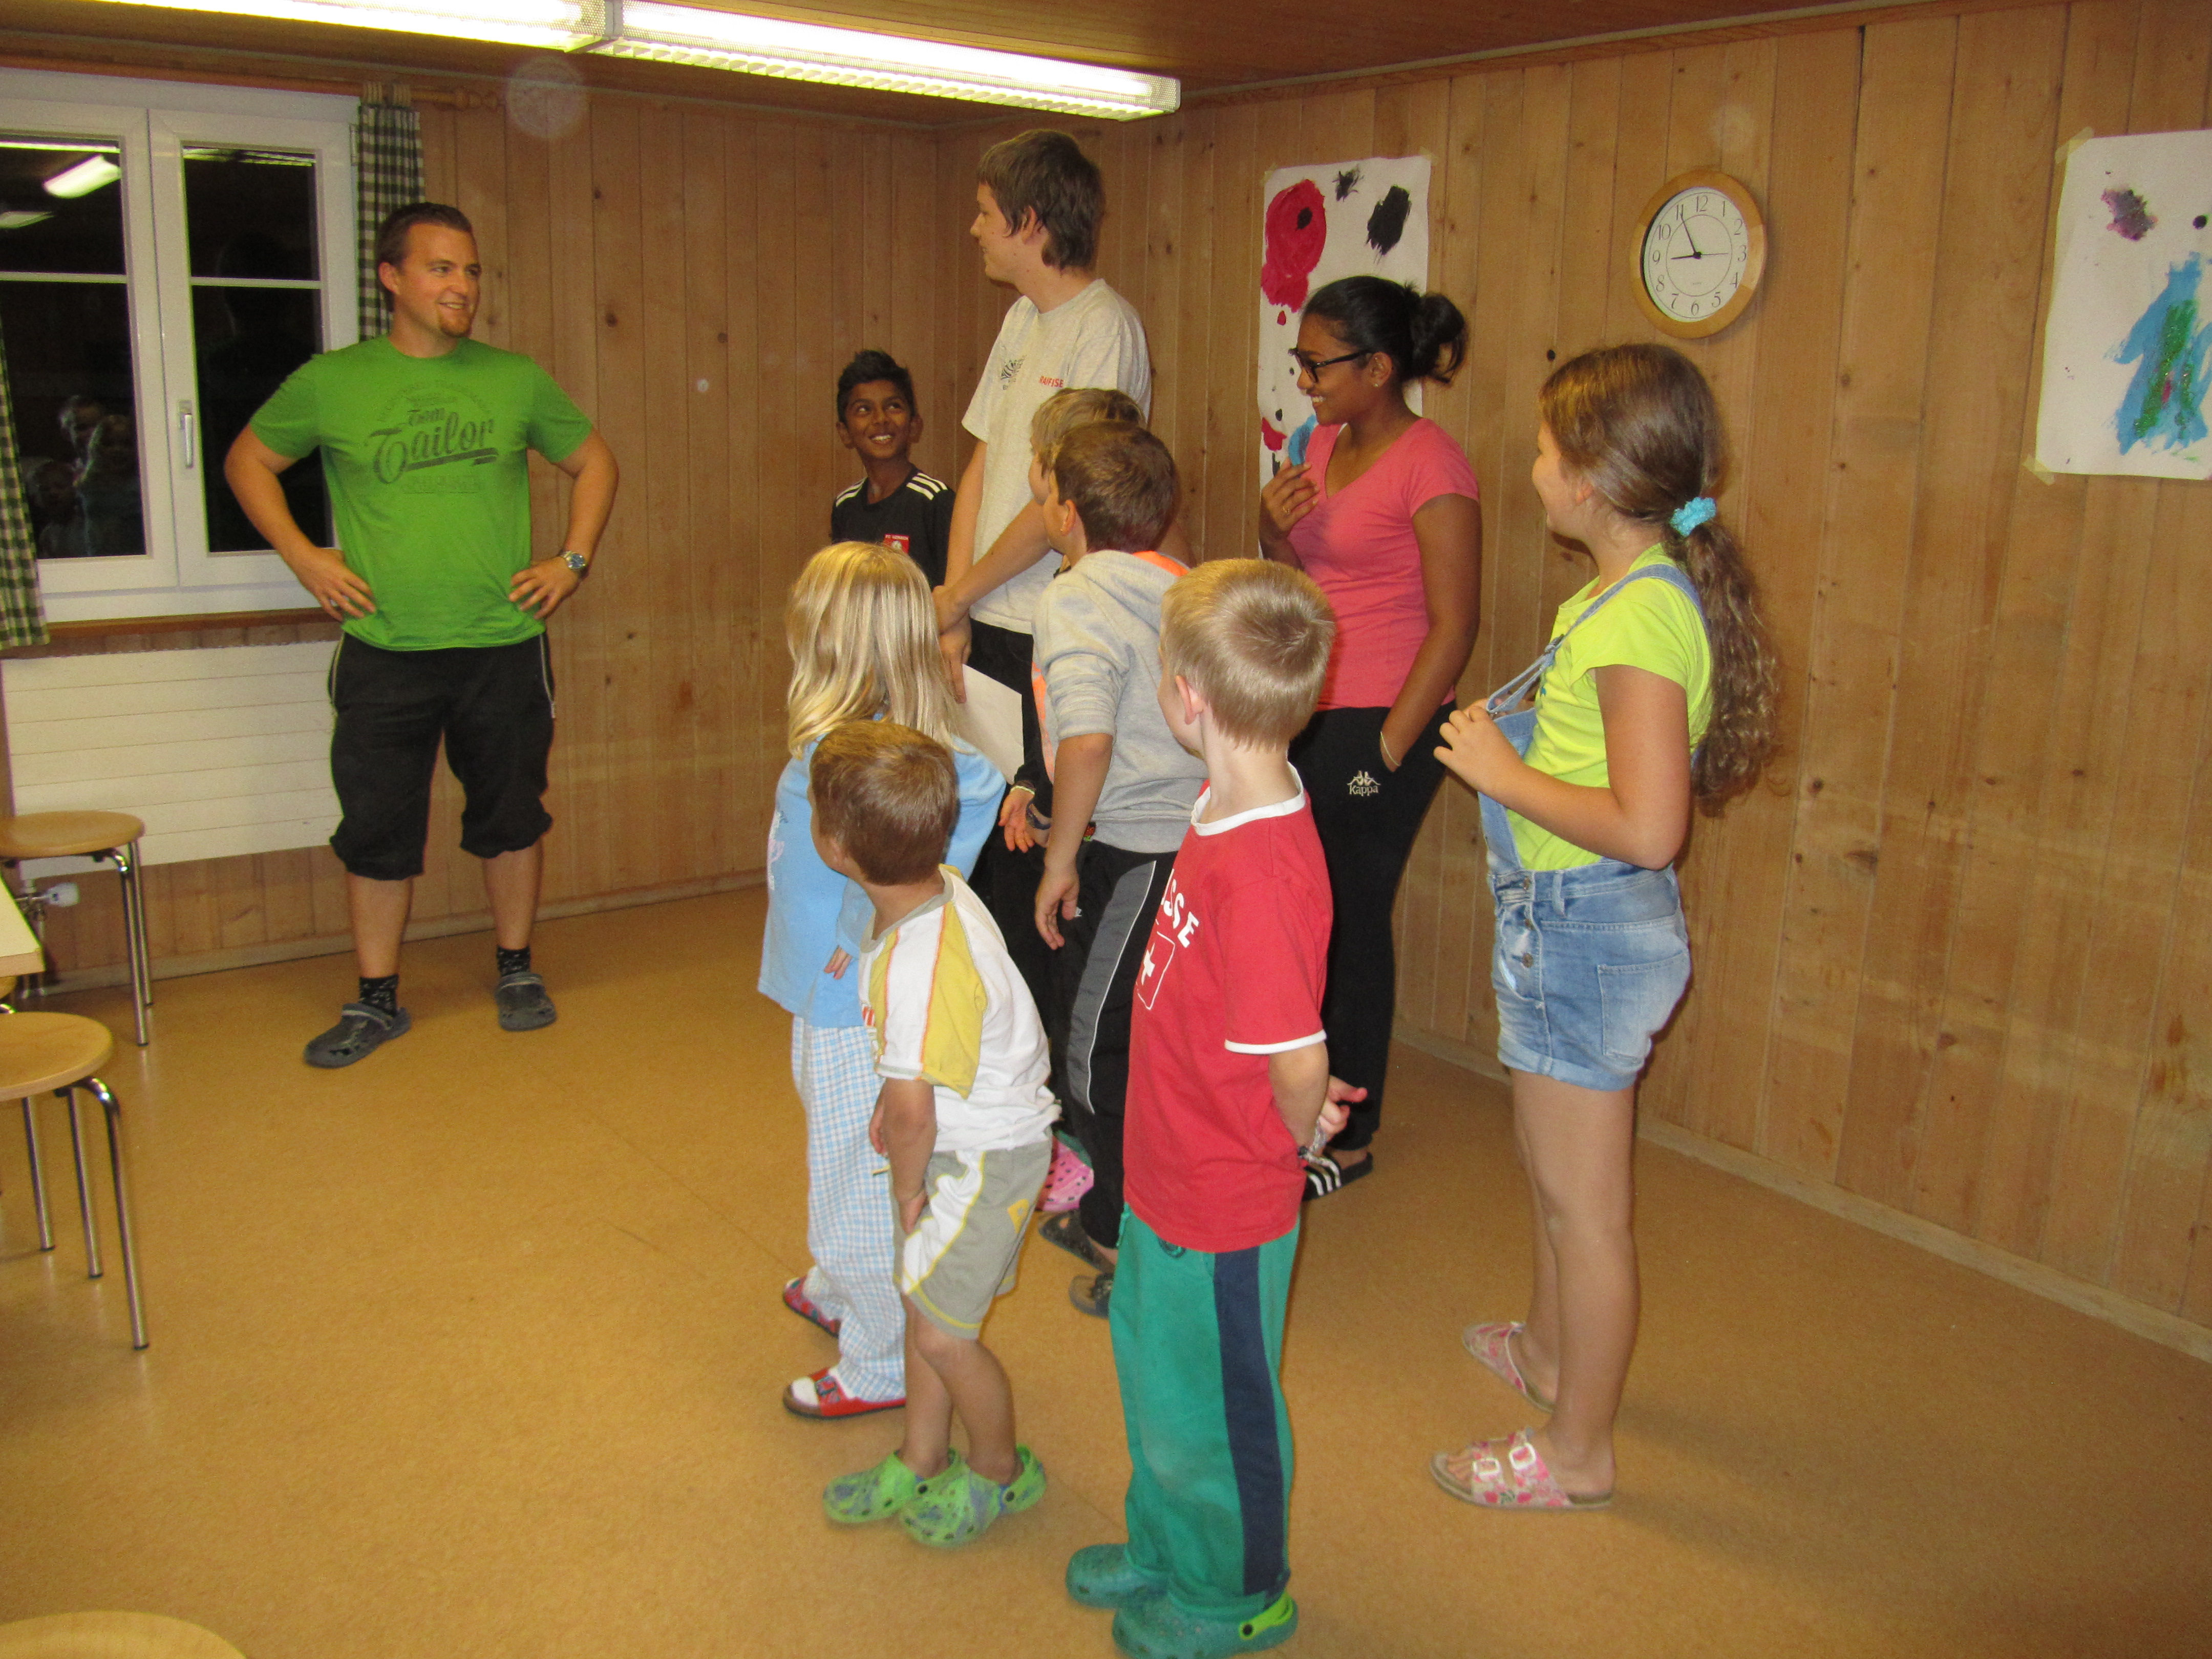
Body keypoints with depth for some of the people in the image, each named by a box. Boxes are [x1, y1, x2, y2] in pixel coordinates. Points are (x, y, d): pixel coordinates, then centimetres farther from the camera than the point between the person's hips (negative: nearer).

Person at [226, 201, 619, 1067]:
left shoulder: (516, 379, 4)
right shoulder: (330, 381, 1)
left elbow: (594, 461, 16)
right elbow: (248, 461, 14)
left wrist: (573, 559, 5)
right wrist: (302, 556, 2)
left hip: (504, 646, 1)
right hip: (384, 652, 0)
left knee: (510, 816, 11)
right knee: (377, 828, 5)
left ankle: (515, 970, 29)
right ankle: (377, 1000, 19)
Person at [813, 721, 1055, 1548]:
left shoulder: (922, 961, -35)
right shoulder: (939, 889, -5)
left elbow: (912, 1109, -31)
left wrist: (908, 1187, -14)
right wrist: (894, 1101, 13)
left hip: (986, 1157, -9)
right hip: (960, 1143, 9)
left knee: (944, 1332, 3)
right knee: (923, 1302, 19)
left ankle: (1000, 1470, 28)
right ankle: (919, 1465, 37)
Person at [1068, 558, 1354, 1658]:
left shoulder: (1258, 870, -34)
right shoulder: (1226, 813, -4)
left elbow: (1299, 1063, -30)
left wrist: (1297, 1134, -11)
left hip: (1222, 1207, -9)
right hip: (1168, 1177, 9)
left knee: (1214, 1412, 15)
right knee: (1153, 1371, 28)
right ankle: (1164, 1550, 52)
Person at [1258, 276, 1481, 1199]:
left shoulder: (1431, 465, -14)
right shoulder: (1327, 443, 11)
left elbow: (1453, 626, -15)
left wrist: (1387, 750, -17)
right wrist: (1273, 529, -2)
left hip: (1382, 725, -7)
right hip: (1305, 714, 7)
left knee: (1350, 922, 1)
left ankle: (1348, 1137, 18)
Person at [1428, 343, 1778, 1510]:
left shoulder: (1643, 613, -24)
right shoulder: (1633, 590, 7)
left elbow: (1646, 828, -29)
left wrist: (1501, 771, -21)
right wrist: (1510, 737, 4)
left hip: (1588, 930, -10)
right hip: (1559, 921, 10)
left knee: (1582, 1200, 5)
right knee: (1549, 1168, 27)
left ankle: (1577, 1451, 21)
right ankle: (1547, 1348, 49)